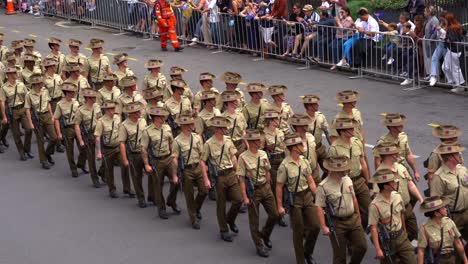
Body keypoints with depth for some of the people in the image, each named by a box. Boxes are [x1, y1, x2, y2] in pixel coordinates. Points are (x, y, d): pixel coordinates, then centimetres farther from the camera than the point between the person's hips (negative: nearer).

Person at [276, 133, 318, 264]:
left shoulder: (304, 161, 2)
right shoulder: (284, 166, -16)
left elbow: (310, 181, 8)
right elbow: (279, 187, -12)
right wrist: (280, 206, -11)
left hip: (307, 197, 5)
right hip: (294, 199, -5)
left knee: (315, 226, 2)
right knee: (298, 231, 3)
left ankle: (308, 252, 26)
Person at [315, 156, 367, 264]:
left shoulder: (347, 180, 2)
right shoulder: (323, 186, -17)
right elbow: (319, 208, -16)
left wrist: (358, 215, 20)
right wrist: (324, 227, -19)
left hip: (353, 219, 5)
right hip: (337, 223, -5)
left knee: (362, 246, 6)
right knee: (339, 255, 3)